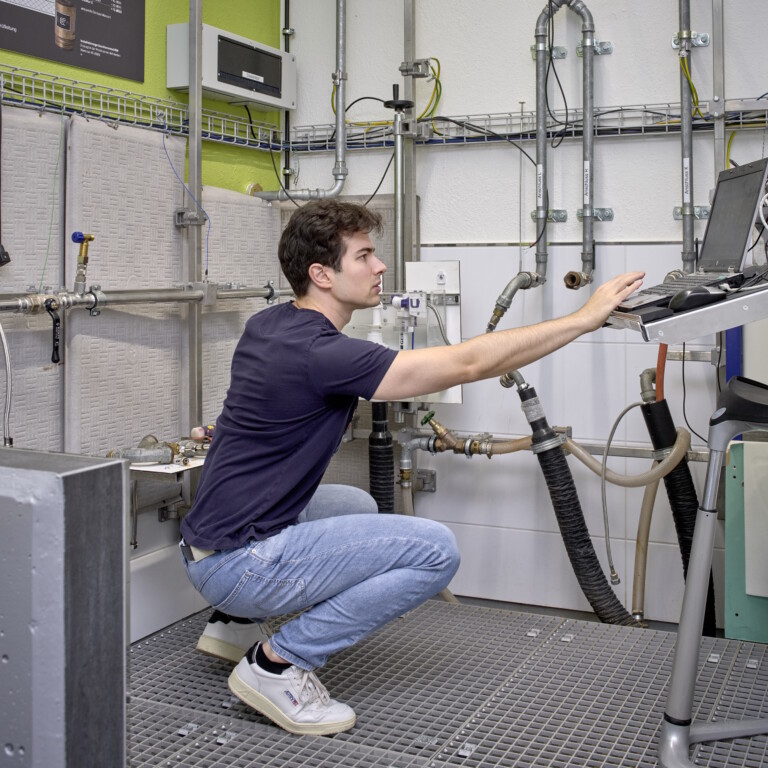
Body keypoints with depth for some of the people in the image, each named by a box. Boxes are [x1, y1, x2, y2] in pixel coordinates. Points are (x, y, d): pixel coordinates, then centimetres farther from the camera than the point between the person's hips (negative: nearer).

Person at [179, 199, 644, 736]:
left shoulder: (268, 325, 7)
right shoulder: (319, 352, -22)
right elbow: (466, 364, -23)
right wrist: (585, 318, -19)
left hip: (215, 535, 10)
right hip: (238, 563, -10)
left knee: (357, 506, 31)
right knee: (435, 550, -14)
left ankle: (237, 622, 22)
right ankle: (278, 663, -7)